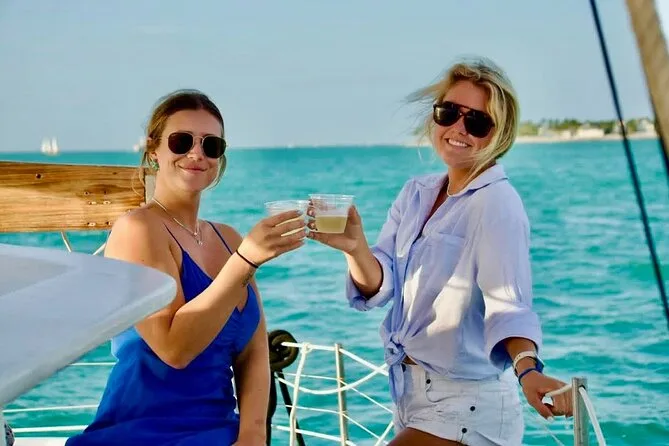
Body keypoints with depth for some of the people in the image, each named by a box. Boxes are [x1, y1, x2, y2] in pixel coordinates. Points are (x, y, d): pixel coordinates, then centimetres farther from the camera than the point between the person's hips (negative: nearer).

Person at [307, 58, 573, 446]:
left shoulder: (497, 204, -17)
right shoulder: (416, 194, 5)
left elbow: (508, 303, -28)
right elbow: (381, 283, -2)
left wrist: (527, 369, -46)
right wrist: (354, 248, -22)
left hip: (463, 406, -7)